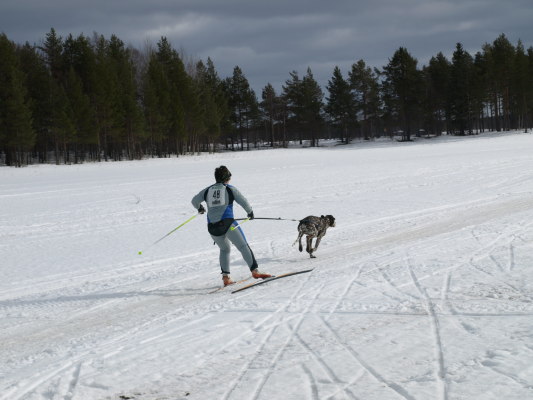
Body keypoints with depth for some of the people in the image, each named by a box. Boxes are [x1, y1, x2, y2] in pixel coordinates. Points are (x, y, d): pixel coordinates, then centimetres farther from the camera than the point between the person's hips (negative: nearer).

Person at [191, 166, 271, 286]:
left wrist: (199, 208, 41)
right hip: (227, 223, -4)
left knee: (224, 249, 22)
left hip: (212, 226, 4)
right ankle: (254, 270, -14)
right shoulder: (230, 189, 5)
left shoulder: (208, 190, 14)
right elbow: (243, 202, 4)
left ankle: (225, 276, 10)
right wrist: (250, 212, 22)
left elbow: (194, 201, 20)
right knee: (243, 246, -1)